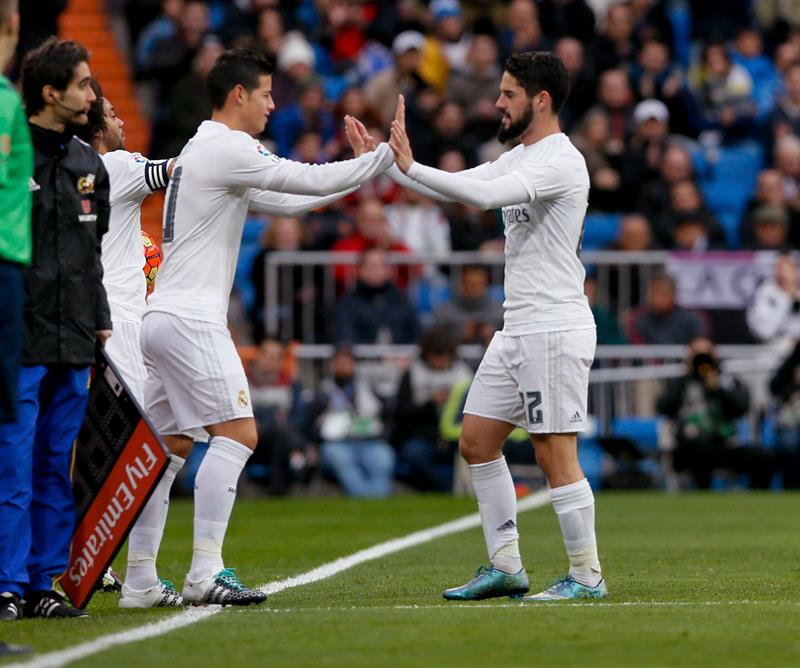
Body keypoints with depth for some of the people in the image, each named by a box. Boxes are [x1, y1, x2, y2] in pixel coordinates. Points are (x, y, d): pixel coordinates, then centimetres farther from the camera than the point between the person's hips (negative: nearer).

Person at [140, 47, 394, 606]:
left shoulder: (203, 151, 21)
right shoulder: (227, 149, -10)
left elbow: (284, 201, 24)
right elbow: (310, 181, -13)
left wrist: (360, 172, 19)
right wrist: (384, 157, -6)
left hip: (163, 319, 10)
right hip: (190, 319, -10)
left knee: (170, 446, 12)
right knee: (237, 434, -12)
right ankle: (205, 574, -18)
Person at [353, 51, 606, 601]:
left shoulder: (560, 161, -15)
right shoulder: (519, 157, 16)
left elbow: (485, 194, -28)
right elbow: (460, 187, 18)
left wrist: (411, 167, -26)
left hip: (555, 331, -10)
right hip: (517, 330, 10)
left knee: (556, 455, -8)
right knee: (477, 442, 11)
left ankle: (587, 576, -2)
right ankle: (506, 567, 16)